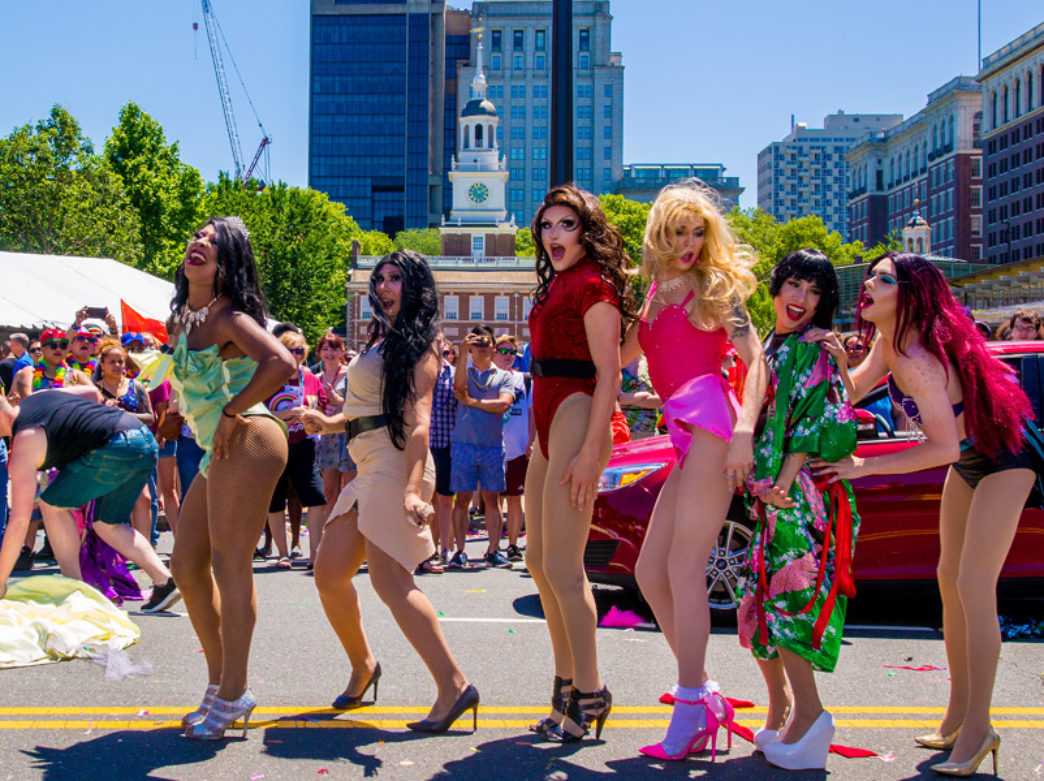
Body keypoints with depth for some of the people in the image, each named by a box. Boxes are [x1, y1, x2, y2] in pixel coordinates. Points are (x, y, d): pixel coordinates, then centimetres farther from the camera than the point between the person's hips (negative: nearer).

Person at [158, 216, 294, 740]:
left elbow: (281, 364, -27)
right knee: (186, 566, 11)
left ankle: (234, 696, -3)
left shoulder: (230, 318, -10)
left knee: (230, 564, -9)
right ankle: (219, 681, 21)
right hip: (217, 453, 10)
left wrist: (231, 412, -19)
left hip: (246, 442, -10)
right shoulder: (183, 319, 16)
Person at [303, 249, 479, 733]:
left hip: (396, 463, -9)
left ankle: (453, 687, -16)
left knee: (389, 579, -16)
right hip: (369, 467, 9)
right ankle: (362, 667, 27)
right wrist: (328, 423, 3)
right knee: (329, 573, 10)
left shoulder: (417, 345, -5)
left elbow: (418, 421, -18)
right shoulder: (381, 340, 21)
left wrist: (412, 488, -30)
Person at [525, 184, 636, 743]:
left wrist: (589, 451, -21)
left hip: (578, 421, -10)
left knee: (562, 567, -9)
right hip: (549, 427, 10)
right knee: (538, 561, 13)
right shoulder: (557, 285, 18)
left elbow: (608, 375, -15)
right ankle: (567, 685, 23)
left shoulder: (593, 286, -9)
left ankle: (589, 695, 0)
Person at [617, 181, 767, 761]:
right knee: (649, 572, 5)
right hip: (687, 434, 8)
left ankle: (690, 707, -8)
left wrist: (744, 429, -21)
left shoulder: (714, 287, 3)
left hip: (710, 420, -8)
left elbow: (754, 359, -8)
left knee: (683, 566, -12)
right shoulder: (656, 292, 23)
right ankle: (704, 695, 11)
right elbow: (622, 355, 31)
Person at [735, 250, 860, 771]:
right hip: (766, 492, 8)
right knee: (760, 597, 9)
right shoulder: (769, 349, 19)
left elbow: (819, 422, -14)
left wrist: (783, 481, -18)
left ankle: (808, 711, -8)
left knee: (787, 593, -12)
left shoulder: (815, 351, -5)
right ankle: (780, 709, 20)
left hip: (802, 493, -8)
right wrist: (756, 482, 12)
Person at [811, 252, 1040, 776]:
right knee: (950, 579, 12)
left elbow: (944, 447, -32)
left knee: (974, 586, -14)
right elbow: (854, 391, 0)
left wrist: (865, 468, -28)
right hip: (970, 458, 10)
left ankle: (977, 728, -8)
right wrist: (838, 358, -20)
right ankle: (960, 712, 21)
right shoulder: (888, 342, -8)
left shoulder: (918, 360, -34)